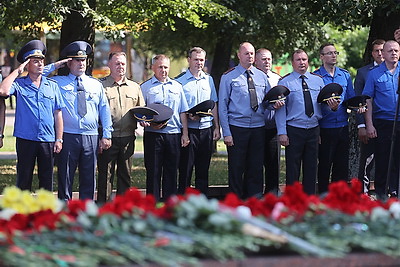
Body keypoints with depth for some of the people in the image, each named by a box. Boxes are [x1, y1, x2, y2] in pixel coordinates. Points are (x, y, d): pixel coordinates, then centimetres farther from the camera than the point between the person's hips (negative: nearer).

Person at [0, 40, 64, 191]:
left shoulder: (52, 86, 10)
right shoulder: (19, 84, 2)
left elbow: (57, 114, 10)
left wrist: (59, 140, 4)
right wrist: (17, 71, -10)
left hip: (48, 140, 2)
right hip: (25, 140, -2)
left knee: (47, 181, 6)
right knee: (24, 180, 2)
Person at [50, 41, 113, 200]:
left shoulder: (96, 85, 14)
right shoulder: (57, 83, 7)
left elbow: (104, 110, 12)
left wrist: (106, 135, 3)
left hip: (91, 138, 3)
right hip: (67, 137, -3)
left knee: (88, 179, 6)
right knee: (65, 178, 0)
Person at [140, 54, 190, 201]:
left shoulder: (176, 86, 14)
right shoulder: (145, 87, 5)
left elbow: (183, 112, 14)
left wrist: (185, 133, 8)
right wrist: (145, 122, -16)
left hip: (174, 133, 3)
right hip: (153, 134, -3)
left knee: (171, 172, 6)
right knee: (153, 172, -1)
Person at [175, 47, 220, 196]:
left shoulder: (208, 80, 12)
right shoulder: (180, 81, -3)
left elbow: (214, 105, 16)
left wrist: (217, 127, 10)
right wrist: (188, 116, -19)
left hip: (206, 129, 4)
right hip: (188, 129, -4)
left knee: (203, 171, 9)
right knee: (185, 170, -1)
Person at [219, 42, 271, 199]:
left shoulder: (262, 77, 11)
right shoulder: (229, 77, -1)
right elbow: (222, 106, -3)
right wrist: (226, 133, -10)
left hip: (258, 128, 4)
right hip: (237, 128, -3)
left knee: (256, 168, 7)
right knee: (236, 168, 0)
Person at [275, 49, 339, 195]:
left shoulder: (318, 80, 11)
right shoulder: (285, 82, -1)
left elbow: (324, 103, 14)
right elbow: (280, 110, -5)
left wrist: (332, 106, -11)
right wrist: (282, 133, -12)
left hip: (313, 129, 4)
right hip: (294, 130, -4)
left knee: (311, 167, 9)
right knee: (293, 169, -2)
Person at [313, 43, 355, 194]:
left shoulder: (345, 75, 10)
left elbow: (351, 98, 14)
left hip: (343, 126, 4)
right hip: (325, 128, -4)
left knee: (342, 165, 9)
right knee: (324, 164, 2)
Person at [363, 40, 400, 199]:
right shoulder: (375, 74, 3)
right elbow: (368, 100, 2)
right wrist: (369, 125, -5)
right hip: (382, 123, -1)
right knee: (382, 160, 4)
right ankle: (381, 194, 13)